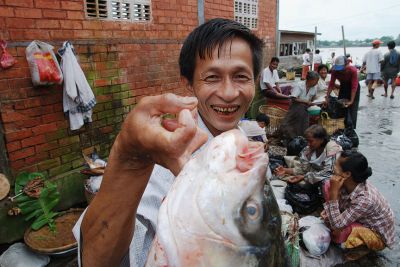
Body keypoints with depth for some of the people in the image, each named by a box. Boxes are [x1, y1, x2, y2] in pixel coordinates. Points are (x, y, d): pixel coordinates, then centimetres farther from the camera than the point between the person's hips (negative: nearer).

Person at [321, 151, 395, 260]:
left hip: (378, 235, -6)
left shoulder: (365, 200, -39)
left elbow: (336, 224, -36)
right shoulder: (349, 183, -19)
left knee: (338, 229, -37)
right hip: (358, 218, 6)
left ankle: (363, 246, -1)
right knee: (328, 185, -10)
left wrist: (333, 192, -40)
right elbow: (340, 204, 1)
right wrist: (329, 213, -20)